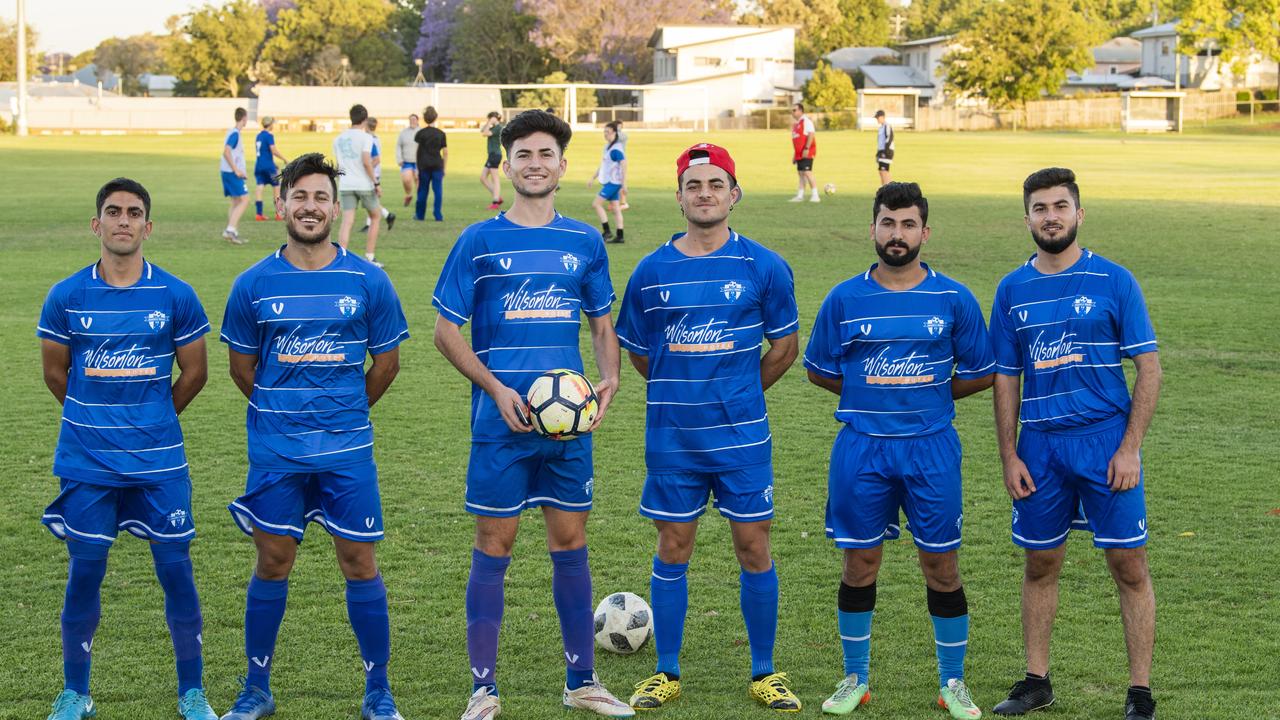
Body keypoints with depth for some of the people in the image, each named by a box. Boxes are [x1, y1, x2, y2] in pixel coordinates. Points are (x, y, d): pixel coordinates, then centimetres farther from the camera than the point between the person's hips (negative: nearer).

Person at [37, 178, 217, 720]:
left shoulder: (176, 297, -2)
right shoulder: (66, 297, -1)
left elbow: (195, 372, 8)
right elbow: (55, 372, 10)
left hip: (158, 461, 0)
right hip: (86, 463, 0)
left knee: (176, 570, 1)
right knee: (84, 574, 4)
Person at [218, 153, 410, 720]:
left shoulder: (368, 280, -2)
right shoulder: (254, 284, 0)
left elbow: (387, 360, 9)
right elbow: (241, 365, 11)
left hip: (347, 450, 0)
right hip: (275, 453, 1)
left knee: (359, 563, 1)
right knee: (272, 564, 6)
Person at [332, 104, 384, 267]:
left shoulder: (338, 139, 11)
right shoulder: (365, 137, -7)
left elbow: (338, 164, 16)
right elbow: (366, 161, -16)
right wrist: (376, 183, -11)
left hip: (345, 185, 4)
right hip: (364, 184, -4)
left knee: (347, 222, -1)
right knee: (376, 217, 16)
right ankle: (369, 257, 14)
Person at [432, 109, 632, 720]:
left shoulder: (585, 242, 8)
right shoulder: (480, 242, -1)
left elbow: (602, 324, 16)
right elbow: (447, 332, -1)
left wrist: (609, 379, -4)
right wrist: (497, 389, -13)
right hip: (501, 421, -3)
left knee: (570, 543, 9)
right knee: (494, 547, 1)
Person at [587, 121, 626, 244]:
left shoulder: (616, 149, -16)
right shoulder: (607, 147, 14)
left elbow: (624, 165, -20)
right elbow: (602, 165, 24)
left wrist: (624, 184, -23)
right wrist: (593, 178, 24)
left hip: (612, 183, -10)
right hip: (608, 182, 10)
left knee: (596, 204, -10)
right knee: (615, 208, 8)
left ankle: (607, 231, -7)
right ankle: (619, 236, 9)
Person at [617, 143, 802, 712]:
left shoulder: (763, 267, -2)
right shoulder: (652, 271, 2)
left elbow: (785, 346, 7)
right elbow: (638, 351, 14)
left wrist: (737, 393, 11)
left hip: (742, 436, -1)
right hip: (671, 437, 1)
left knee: (754, 550, 3)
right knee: (673, 550, 7)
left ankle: (764, 673, 14)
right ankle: (666, 674, 17)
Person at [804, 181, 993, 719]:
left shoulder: (953, 299, 1)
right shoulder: (844, 299, 3)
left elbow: (979, 374, 8)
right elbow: (820, 371, 12)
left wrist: (928, 394, 3)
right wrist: (871, 393, 4)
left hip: (932, 448, -1)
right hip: (860, 448, 1)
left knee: (941, 566, 2)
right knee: (859, 564, 6)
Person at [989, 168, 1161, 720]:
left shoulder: (1114, 281, -3)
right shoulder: (1013, 290, 6)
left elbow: (1148, 368, -3)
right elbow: (1005, 380, 11)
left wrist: (1130, 447, -11)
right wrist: (1009, 457, 3)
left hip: (1106, 441, -3)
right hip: (1040, 446, 3)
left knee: (1129, 566, -1)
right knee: (1040, 566, 11)